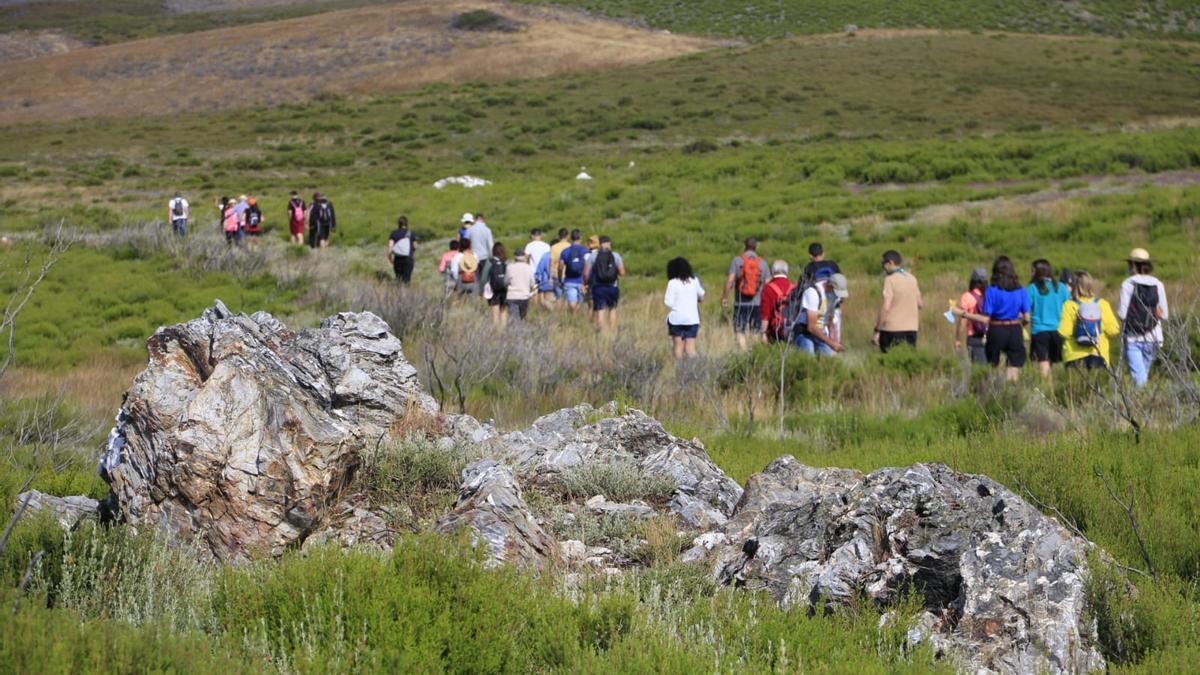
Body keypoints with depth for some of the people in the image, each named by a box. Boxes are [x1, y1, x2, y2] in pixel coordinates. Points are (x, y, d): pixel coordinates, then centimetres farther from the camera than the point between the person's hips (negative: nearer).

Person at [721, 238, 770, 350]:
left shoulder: (737, 260, -2)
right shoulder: (763, 263, 4)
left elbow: (729, 281, -7)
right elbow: (767, 285, 6)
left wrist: (724, 297, 1)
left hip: (741, 303, -2)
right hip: (757, 303, 2)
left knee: (740, 332, 1)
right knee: (755, 333, 8)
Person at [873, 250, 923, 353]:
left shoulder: (890, 280, -11)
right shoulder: (912, 279, 8)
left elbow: (886, 307, -16)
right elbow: (920, 304, 14)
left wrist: (877, 331, -14)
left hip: (892, 328, -6)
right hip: (911, 328, 6)